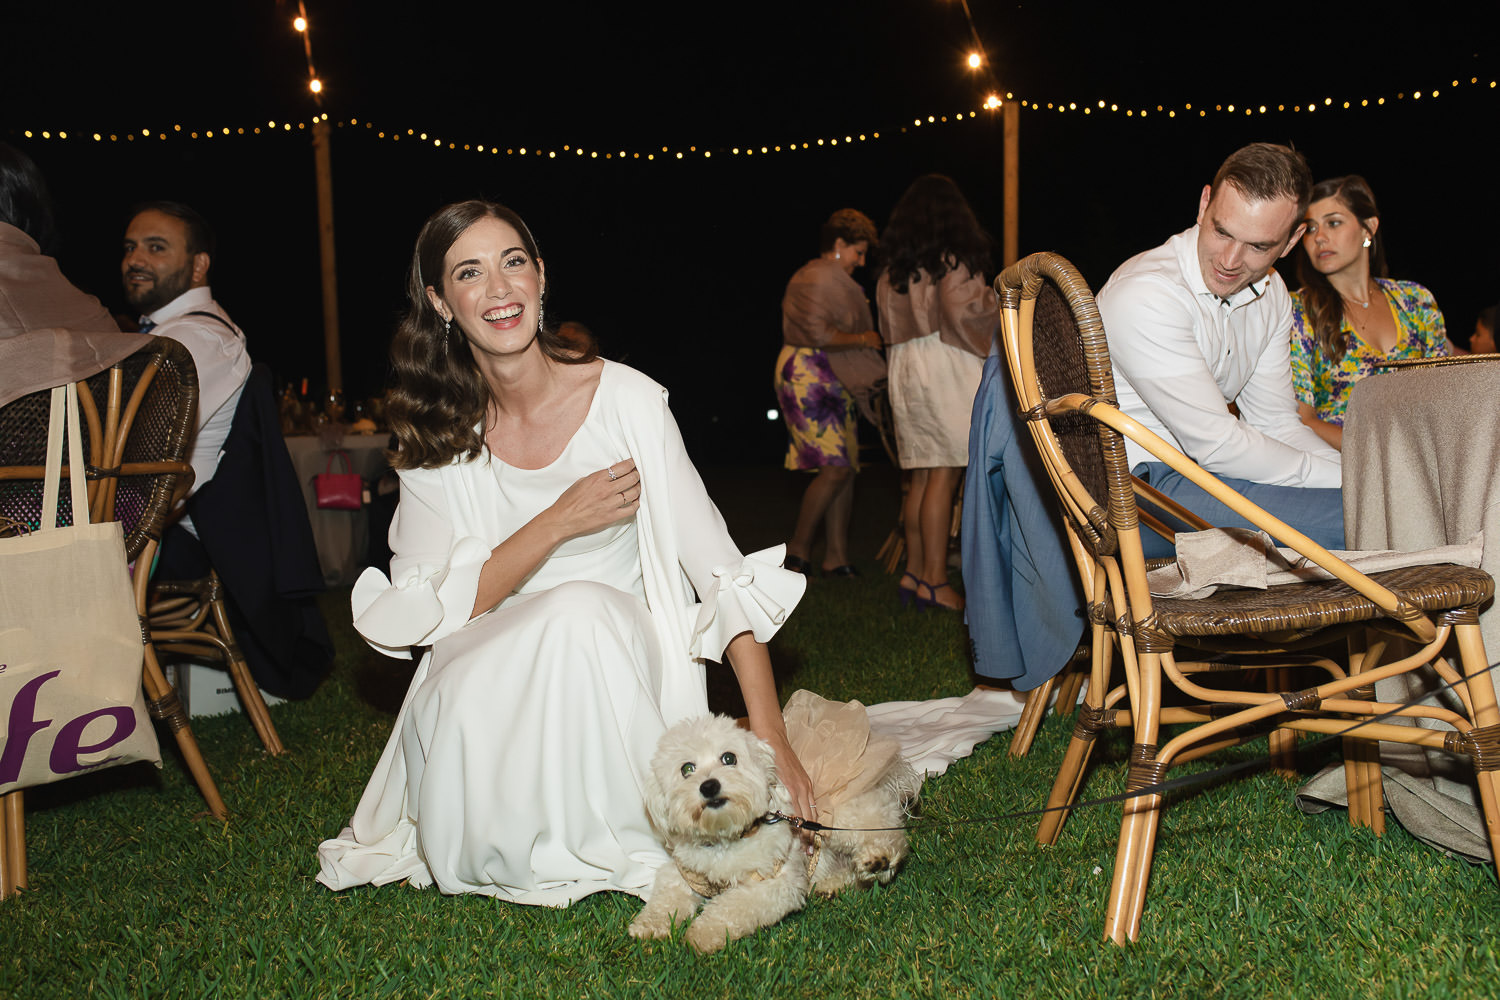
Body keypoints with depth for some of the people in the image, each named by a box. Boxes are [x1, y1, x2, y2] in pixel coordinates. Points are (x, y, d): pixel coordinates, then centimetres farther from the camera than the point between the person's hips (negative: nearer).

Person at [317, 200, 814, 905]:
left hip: (621, 660, -1)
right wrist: (559, 523, -19)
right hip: (490, 671, 1)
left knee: (585, 611, -35)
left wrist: (772, 739, -23)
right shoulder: (436, 436, -1)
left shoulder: (627, 399, -10)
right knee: (457, 709, -34)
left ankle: (614, 847, -13)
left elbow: (724, 573, -13)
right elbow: (435, 612, -7)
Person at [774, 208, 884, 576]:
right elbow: (819, 334, -20)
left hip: (835, 381, 10)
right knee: (835, 468, -15)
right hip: (807, 377, -10)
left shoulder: (837, 281, 22)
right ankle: (798, 547, -2)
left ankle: (837, 556, 5)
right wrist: (863, 340, -8)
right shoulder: (814, 278, -10)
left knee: (846, 469, 3)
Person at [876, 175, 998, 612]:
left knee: (922, 475, 9)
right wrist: (1001, 307, 4)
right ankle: (934, 579, -8)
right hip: (946, 366, -7)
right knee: (944, 474, -7)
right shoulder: (952, 258, -5)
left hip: (904, 367, 7)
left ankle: (914, 571, 8)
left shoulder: (893, 267, 14)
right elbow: (965, 311, -12)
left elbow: (887, 324, 15)